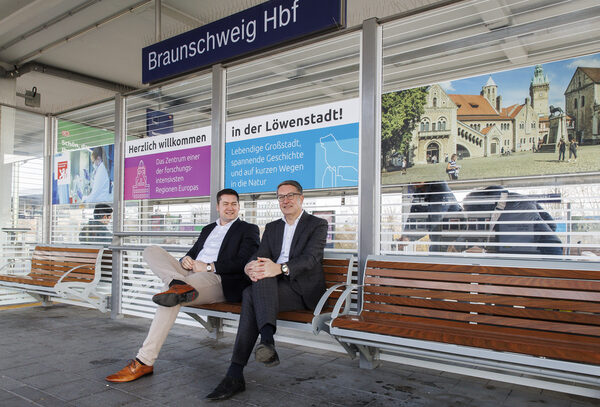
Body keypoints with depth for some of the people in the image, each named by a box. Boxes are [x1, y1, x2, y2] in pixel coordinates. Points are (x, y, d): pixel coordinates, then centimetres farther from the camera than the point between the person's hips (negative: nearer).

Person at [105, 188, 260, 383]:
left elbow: (245, 262, -8)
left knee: (173, 298, -33)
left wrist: (208, 267, -13)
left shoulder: (248, 230, 8)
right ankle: (180, 285, -37)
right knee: (151, 251, -8)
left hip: (218, 280, -7)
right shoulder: (208, 229, 30)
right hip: (191, 273, 8)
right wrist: (185, 260, 1)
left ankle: (144, 362, -28)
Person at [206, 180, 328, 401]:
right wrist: (250, 266, -20)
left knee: (252, 295, -31)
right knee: (251, 293, -30)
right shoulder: (272, 227, 22)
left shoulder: (317, 224, 4)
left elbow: (311, 259, -13)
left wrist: (280, 268, -33)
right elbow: (261, 256, 8)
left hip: (304, 290, -5)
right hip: (273, 288, 5)